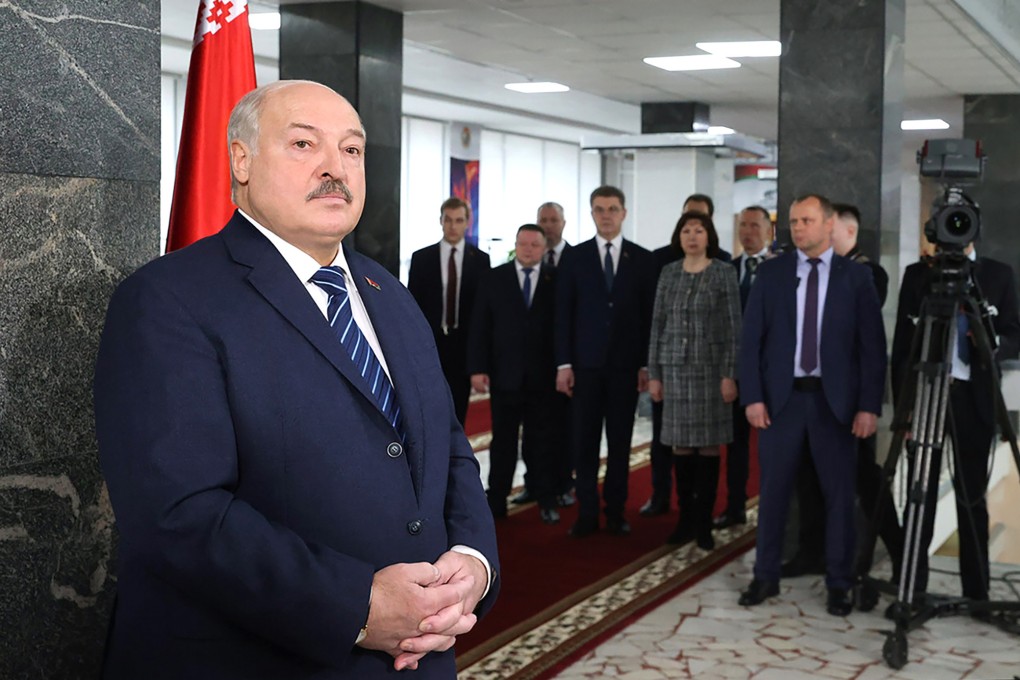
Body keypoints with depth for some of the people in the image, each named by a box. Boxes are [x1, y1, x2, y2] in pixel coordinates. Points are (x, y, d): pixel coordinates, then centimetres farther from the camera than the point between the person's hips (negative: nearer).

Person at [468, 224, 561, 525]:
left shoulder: (556, 280, 2)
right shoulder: (494, 278, 4)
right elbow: (480, 326, 1)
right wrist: (477, 368, -6)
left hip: (543, 376, -1)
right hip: (504, 374, 1)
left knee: (543, 440, 6)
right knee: (503, 441, 8)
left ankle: (547, 501, 14)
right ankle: (497, 501, 15)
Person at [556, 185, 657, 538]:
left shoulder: (642, 259, 5)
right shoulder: (574, 257, 5)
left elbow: (649, 315, 3)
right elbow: (563, 314, 2)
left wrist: (646, 364, -2)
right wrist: (564, 363, -4)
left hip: (625, 364, 0)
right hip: (586, 363, 0)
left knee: (620, 442, 6)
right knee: (585, 441, 1)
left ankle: (616, 512, 14)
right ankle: (587, 513, 8)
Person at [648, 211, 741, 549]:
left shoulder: (723, 274, -2)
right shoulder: (668, 274, 6)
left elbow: (734, 327, -4)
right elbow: (658, 325, 8)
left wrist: (730, 375, -10)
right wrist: (654, 373, 4)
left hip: (711, 367, -3)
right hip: (675, 367, 3)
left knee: (708, 443, 2)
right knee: (680, 443, 4)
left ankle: (704, 523, 9)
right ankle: (685, 518, 14)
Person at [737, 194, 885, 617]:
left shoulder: (856, 276, 0)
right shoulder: (771, 272, 3)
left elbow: (873, 346, -2)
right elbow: (751, 338, 2)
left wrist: (869, 406, -9)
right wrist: (752, 396, -6)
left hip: (834, 400, -1)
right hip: (782, 396, 1)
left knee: (839, 493, 5)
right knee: (773, 490, 8)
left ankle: (838, 584, 17)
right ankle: (766, 576, 20)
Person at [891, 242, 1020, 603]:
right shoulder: (917, 273, 6)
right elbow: (902, 341, 4)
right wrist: (902, 401, -2)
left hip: (974, 397, 0)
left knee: (972, 495, 5)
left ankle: (977, 591, 11)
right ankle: (911, 587, 9)